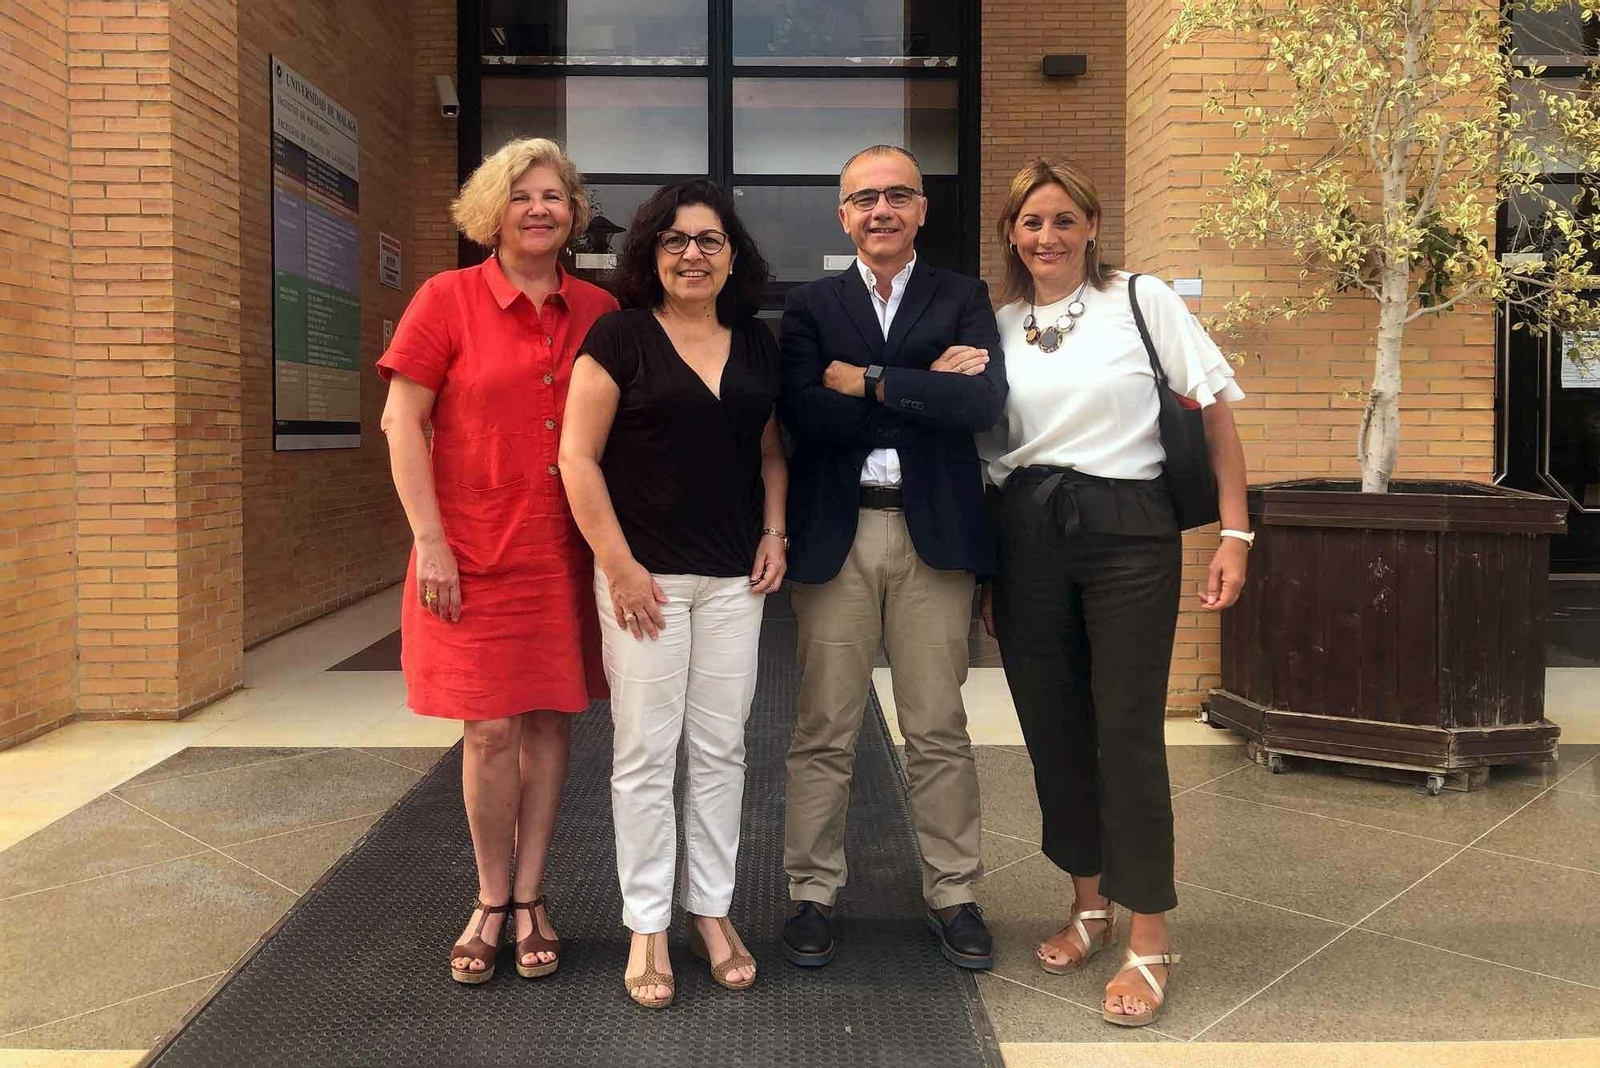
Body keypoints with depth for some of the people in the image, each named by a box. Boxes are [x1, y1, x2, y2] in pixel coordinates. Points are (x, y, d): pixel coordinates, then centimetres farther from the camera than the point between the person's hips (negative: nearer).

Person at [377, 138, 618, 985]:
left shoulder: (597, 312, 6)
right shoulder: (447, 299, -2)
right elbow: (401, 423, -4)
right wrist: (431, 540, -10)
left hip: (566, 554, 3)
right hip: (474, 553, -3)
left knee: (550, 719, 9)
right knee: (490, 729, 2)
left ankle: (529, 896, 23)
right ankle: (493, 901, 21)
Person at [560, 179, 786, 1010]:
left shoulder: (756, 344, 9)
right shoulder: (621, 335, -4)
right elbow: (577, 456, -8)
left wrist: (774, 534, 3)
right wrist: (618, 564, -12)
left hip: (733, 576, 4)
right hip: (644, 573, -4)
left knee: (720, 748, 9)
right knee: (646, 753, 2)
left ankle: (711, 911, 23)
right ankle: (647, 928, 15)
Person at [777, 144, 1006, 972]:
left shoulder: (963, 300, 8)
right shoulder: (810, 305, 8)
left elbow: (982, 402, -10)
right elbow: (805, 415, -9)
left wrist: (867, 382, -10)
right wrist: (923, 388, -9)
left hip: (933, 534, 0)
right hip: (834, 536, 0)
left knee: (939, 731, 7)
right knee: (823, 731, 5)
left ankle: (953, 894, 21)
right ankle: (813, 894, 19)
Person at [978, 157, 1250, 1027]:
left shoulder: (1141, 300, 0)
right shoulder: (999, 326, 10)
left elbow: (1216, 409, -1)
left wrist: (1234, 534, -8)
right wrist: (985, 570, 11)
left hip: (1127, 529, -4)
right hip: (1027, 533, 4)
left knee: (1127, 730, -4)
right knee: (1051, 726, 8)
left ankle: (1149, 939, 10)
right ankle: (1089, 903, 28)